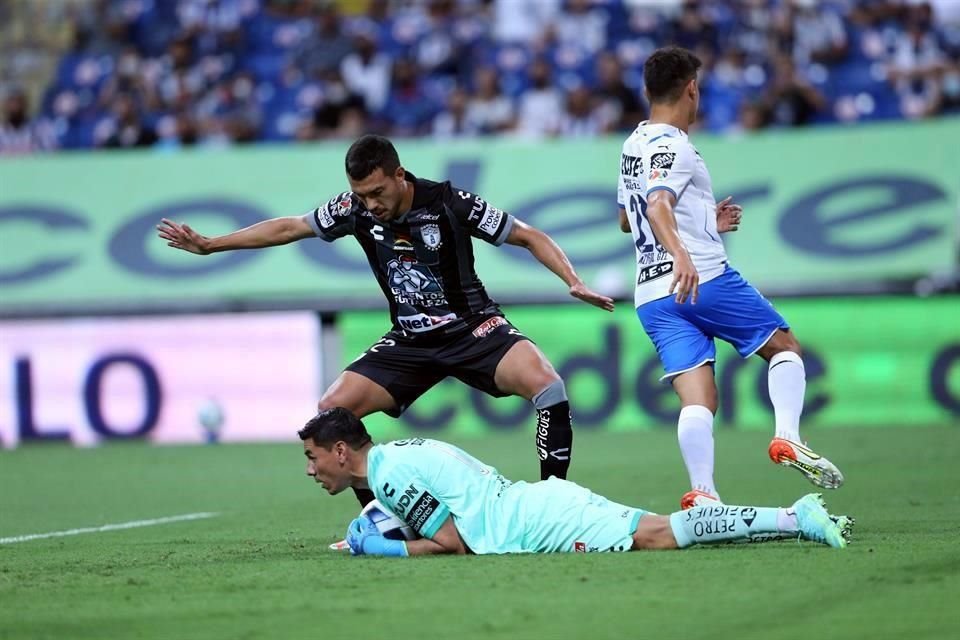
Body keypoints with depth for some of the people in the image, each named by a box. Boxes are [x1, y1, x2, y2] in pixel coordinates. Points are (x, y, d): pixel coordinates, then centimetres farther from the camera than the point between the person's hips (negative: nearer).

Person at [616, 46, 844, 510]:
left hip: (652, 295, 7)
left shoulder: (634, 145, 20)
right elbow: (657, 205, -26)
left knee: (697, 398, -3)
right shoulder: (672, 146, -8)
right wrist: (680, 253, -44)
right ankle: (787, 437, -9)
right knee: (784, 346, 10)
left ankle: (702, 493, -20)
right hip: (706, 279, -7)